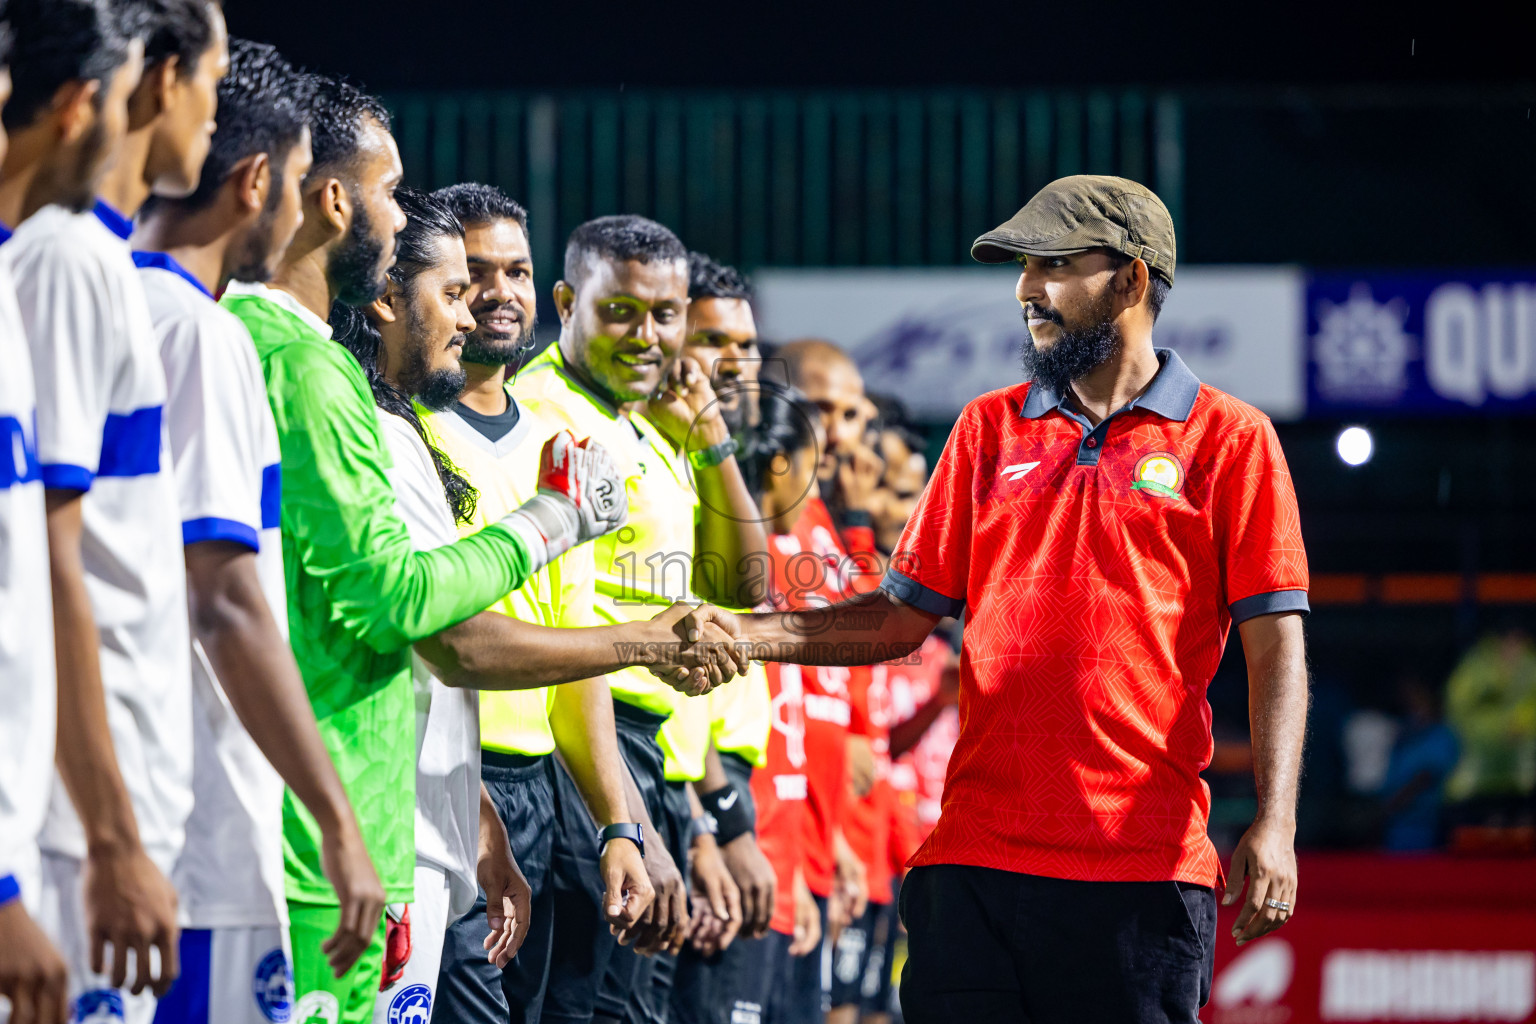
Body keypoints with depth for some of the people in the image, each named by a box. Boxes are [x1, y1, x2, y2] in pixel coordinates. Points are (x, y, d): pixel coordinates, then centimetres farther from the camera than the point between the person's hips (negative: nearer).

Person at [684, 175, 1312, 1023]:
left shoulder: (1228, 438, 4)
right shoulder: (989, 429, 16)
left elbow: (1275, 643, -1)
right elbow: (905, 615, 17)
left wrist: (1274, 825, -12)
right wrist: (750, 634, 2)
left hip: (1144, 865, -3)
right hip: (975, 856, 3)